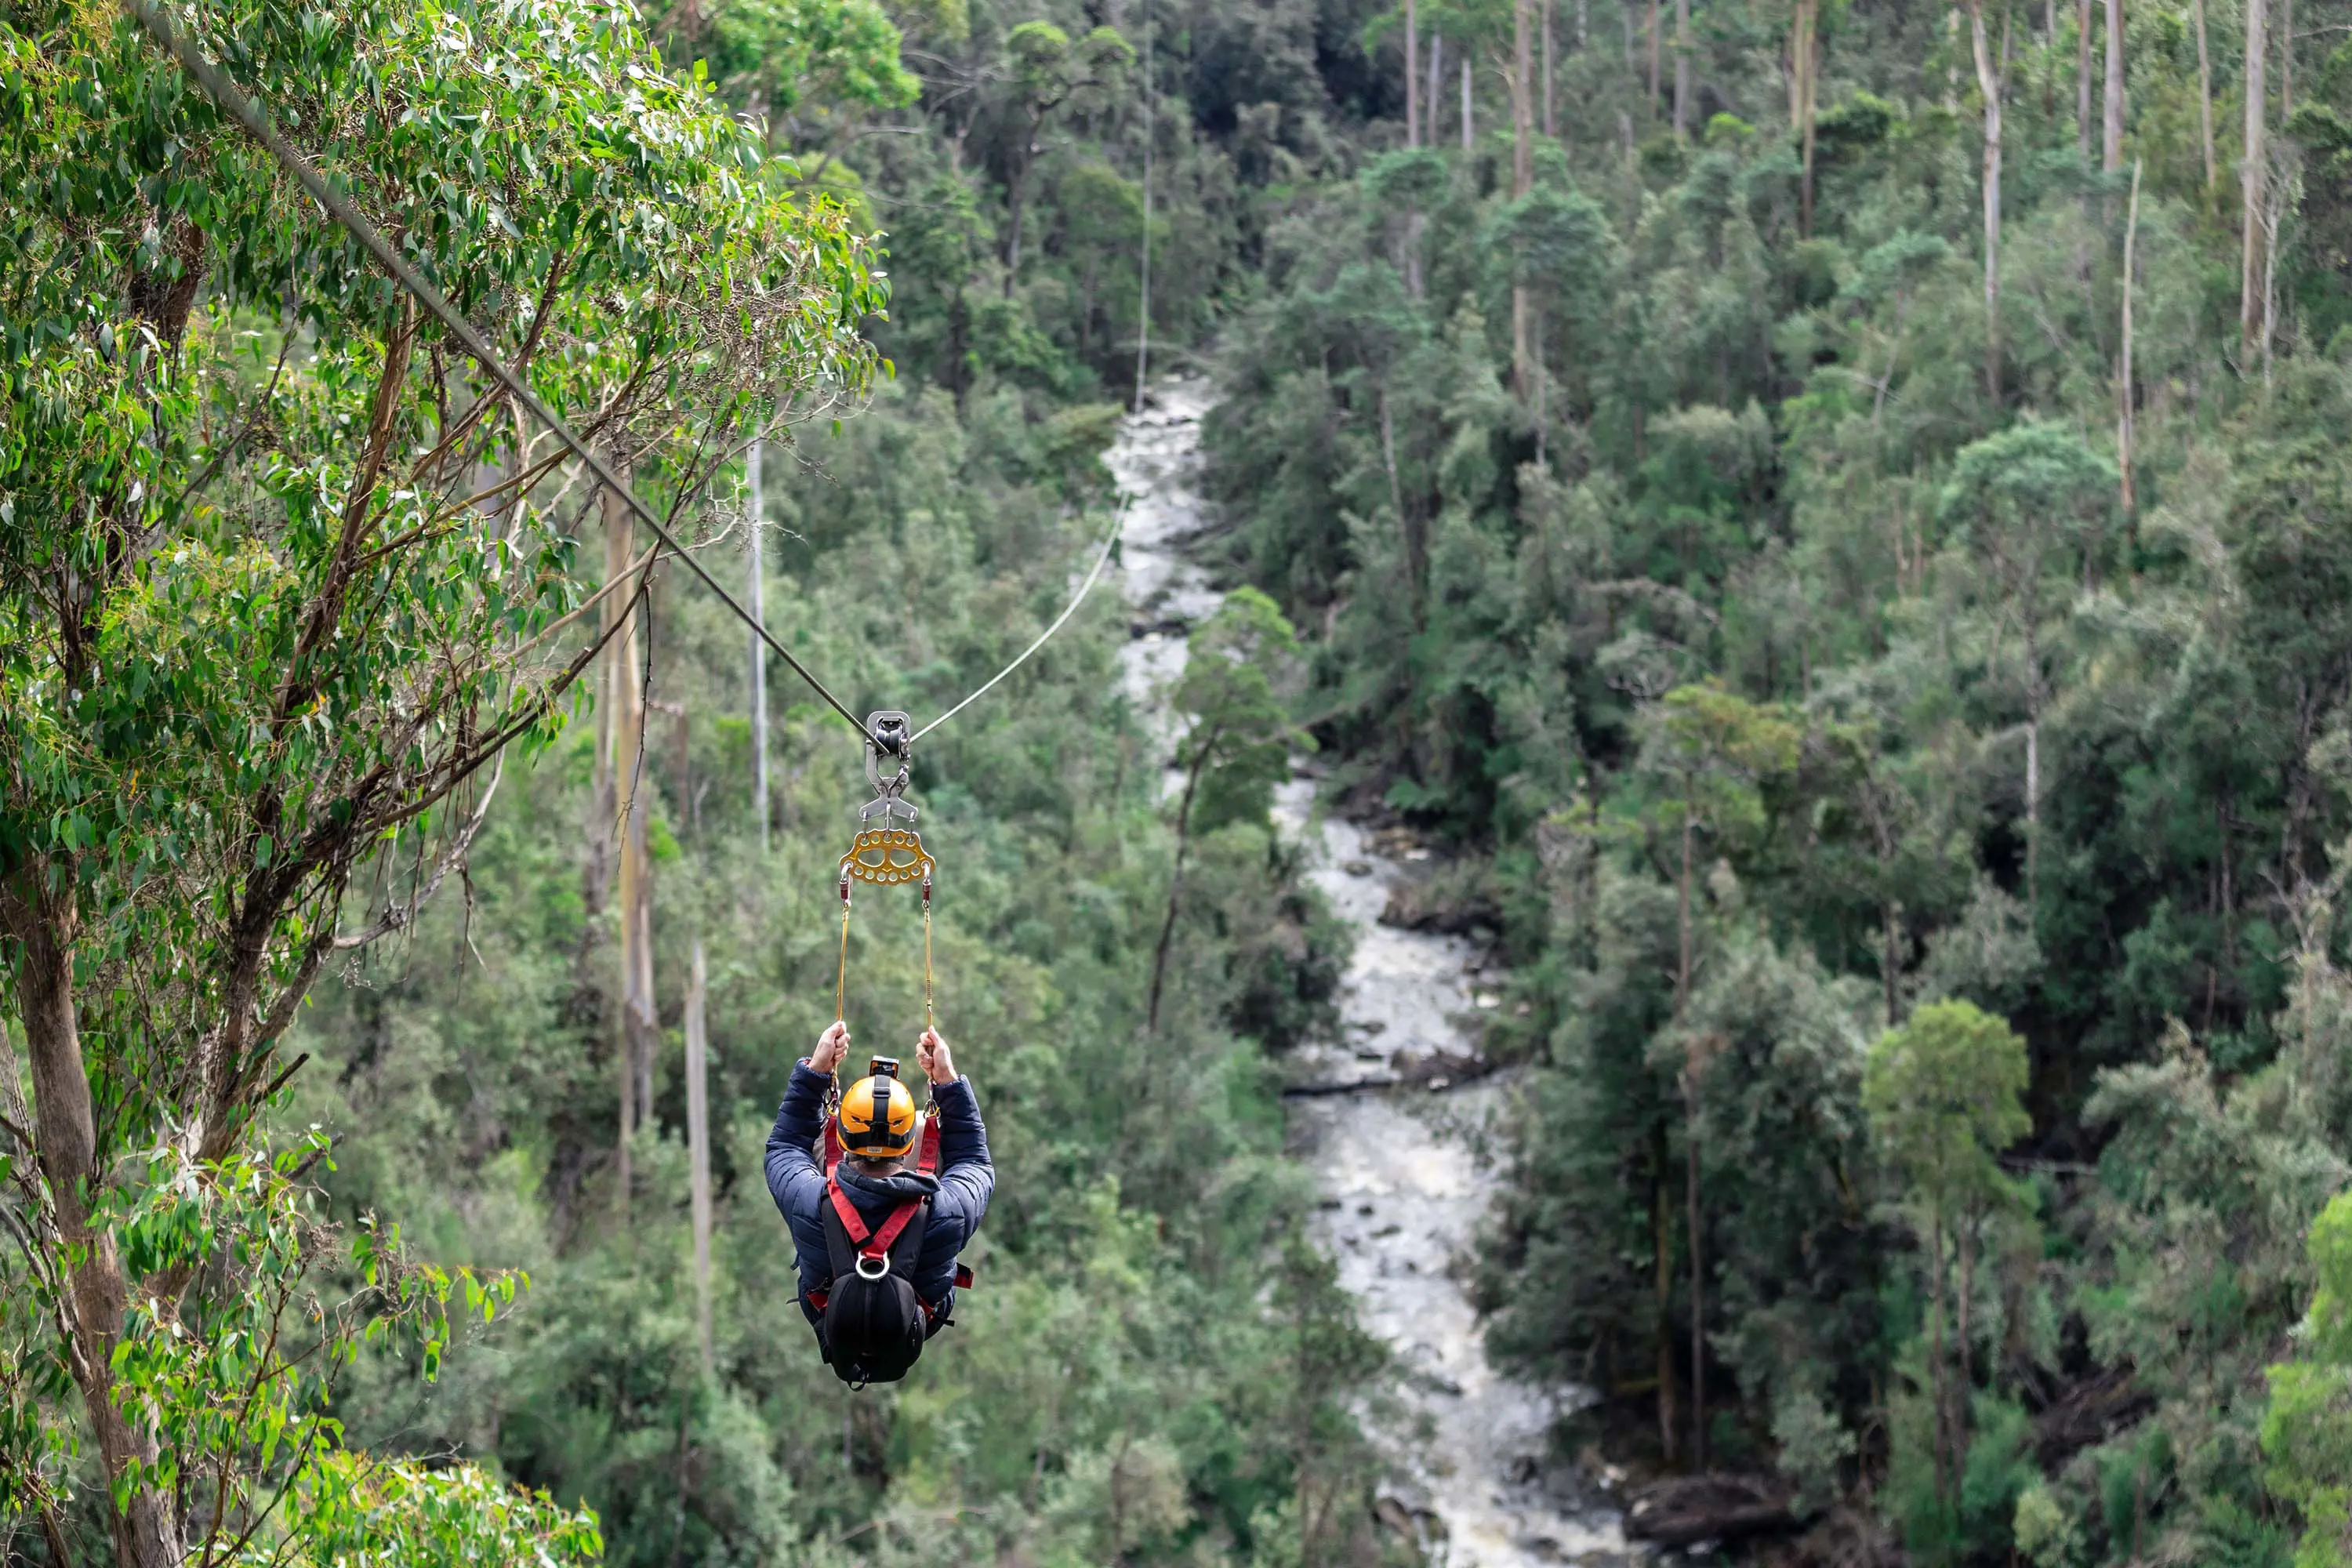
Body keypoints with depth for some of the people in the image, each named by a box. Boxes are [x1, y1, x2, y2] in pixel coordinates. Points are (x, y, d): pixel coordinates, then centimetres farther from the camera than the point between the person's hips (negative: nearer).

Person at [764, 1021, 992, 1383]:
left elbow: (784, 1145, -13)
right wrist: (949, 1081, -14)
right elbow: (975, 1162, -13)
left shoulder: (810, 1202, -38)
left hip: (828, 1322, 0)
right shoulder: (945, 1212, -39)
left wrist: (814, 1069, -13)